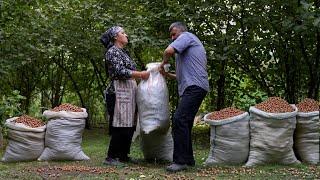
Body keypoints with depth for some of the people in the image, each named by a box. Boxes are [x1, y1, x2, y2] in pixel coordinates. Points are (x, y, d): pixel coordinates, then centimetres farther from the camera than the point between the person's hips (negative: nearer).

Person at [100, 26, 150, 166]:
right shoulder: (112, 51, -6)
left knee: (129, 126, 9)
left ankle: (123, 155, 16)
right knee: (121, 126, -11)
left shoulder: (123, 52, 22)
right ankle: (110, 157, -6)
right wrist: (140, 74, -14)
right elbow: (120, 72, -16)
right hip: (119, 91, -10)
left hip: (128, 91, 10)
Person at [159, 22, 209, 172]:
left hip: (194, 87, -11)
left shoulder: (186, 36, 4)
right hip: (192, 88, 11)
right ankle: (188, 159, 15)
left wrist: (163, 64, 5)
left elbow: (169, 51, -14)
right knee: (184, 123, 11)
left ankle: (181, 161, -23)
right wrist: (168, 75, 30)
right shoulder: (194, 44, 33)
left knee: (179, 119, -20)